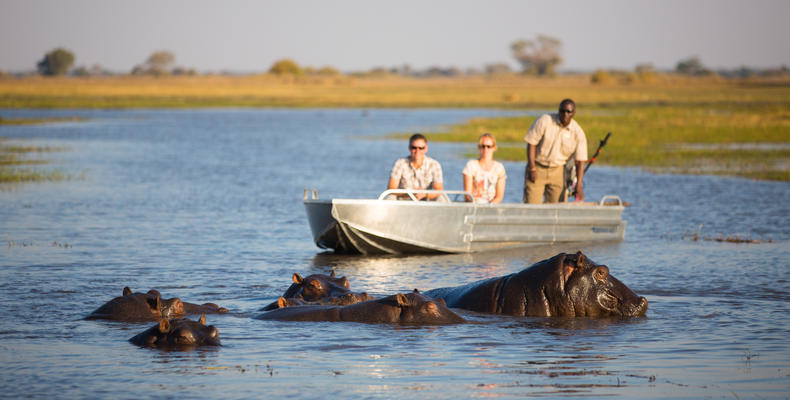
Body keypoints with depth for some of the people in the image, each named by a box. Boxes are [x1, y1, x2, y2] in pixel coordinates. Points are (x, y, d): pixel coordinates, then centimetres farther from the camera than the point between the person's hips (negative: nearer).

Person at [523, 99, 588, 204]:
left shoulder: (578, 133, -6)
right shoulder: (544, 121, -12)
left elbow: (580, 160, -5)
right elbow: (531, 144, -8)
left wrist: (579, 185, -12)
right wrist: (532, 169, -12)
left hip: (557, 171, 2)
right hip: (537, 167, -2)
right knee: (531, 206, -10)